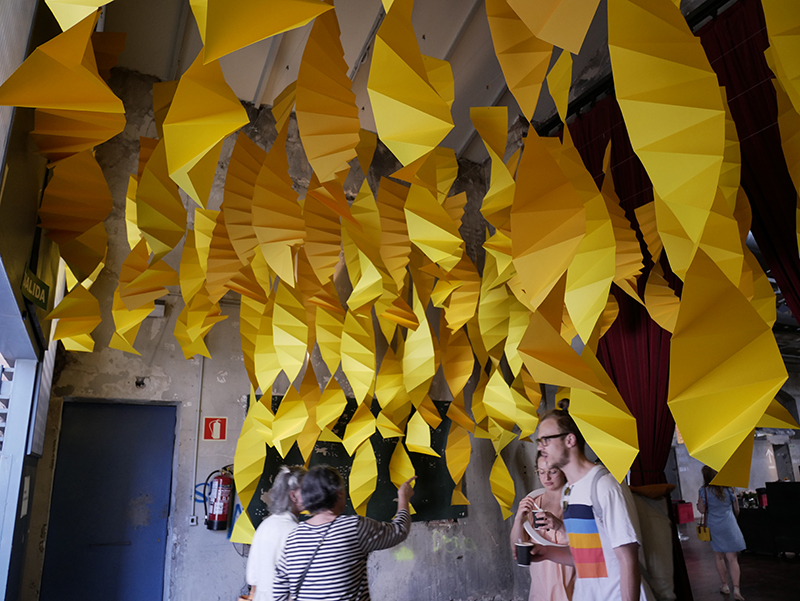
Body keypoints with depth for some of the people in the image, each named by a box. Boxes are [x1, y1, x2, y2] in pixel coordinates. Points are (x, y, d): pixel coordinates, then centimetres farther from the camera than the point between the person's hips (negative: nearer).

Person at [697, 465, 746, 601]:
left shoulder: (704, 490, -10)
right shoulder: (728, 488, 0)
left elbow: (702, 510, -10)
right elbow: (737, 509, 9)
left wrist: (698, 503, 11)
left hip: (714, 527, -2)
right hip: (729, 526, 2)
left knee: (719, 556, 15)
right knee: (732, 558, 3)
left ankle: (725, 586, 22)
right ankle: (736, 589, -6)